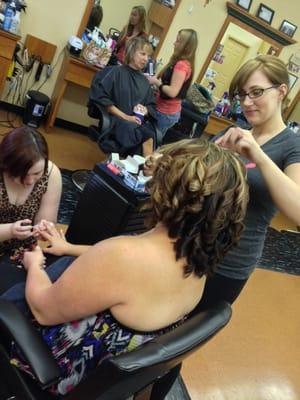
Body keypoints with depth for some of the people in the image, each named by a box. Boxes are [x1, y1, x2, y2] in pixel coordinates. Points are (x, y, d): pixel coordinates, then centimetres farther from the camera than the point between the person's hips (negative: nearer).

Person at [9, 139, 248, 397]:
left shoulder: (124, 256, -41)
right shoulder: (197, 255, -15)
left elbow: (43, 310, -24)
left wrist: (34, 264, -4)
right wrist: (69, 248, 11)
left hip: (69, 370, -6)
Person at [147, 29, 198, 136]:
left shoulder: (181, 65, -20)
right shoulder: (185, 63, 10)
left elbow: (172, 92, -27)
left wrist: (155, 82, -15)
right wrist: (156, 78, 5)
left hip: (165, 113, -10)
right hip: (168, 111, 10)